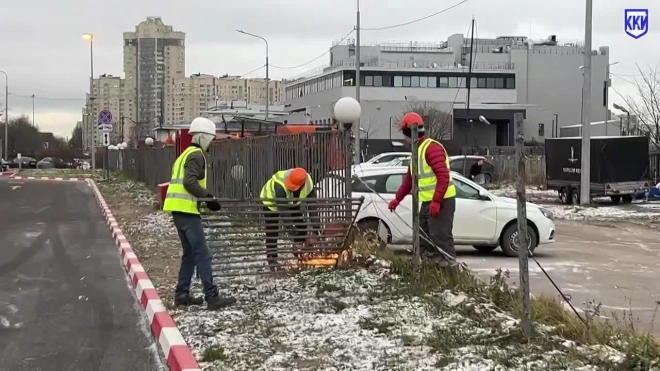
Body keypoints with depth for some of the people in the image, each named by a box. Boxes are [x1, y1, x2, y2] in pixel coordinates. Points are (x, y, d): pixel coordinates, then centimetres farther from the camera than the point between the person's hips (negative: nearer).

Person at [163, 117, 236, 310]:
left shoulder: (186, 154, 22)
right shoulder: (196, 155, -9)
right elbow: (190, 182, -22)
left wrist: (202, 197, 17)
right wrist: (208, 197, -22)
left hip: (179, 209, 10)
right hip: (187, 210, -10)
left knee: (190, 254, 15)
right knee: (202, 254, -11)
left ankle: (182, 294, 16)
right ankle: (212, 297, -14)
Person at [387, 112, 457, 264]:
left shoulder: (432, 147, -16)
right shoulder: (417, 150, 17)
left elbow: (443, 176, -24)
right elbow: (410, 178, 26)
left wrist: (436, 201, -28)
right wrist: (397, 199, 25)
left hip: (441, 201, -10)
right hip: (428, 201, 10)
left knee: (440, 235, -14)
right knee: (425, 235, 15)